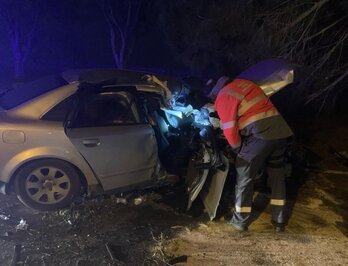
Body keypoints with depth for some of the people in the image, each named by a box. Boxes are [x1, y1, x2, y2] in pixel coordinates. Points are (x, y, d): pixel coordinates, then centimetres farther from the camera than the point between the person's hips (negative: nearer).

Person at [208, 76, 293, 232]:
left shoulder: (223, 97, 0)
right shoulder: (244, 83, 22)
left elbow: (229, 130, -5)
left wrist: (238, 149, 12)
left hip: (260, 135, -7)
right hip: (281, 131, 7)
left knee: (244, 177, 9)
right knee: (277, 174, 19)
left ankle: (240, 221, 20)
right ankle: (279, 221, 27)